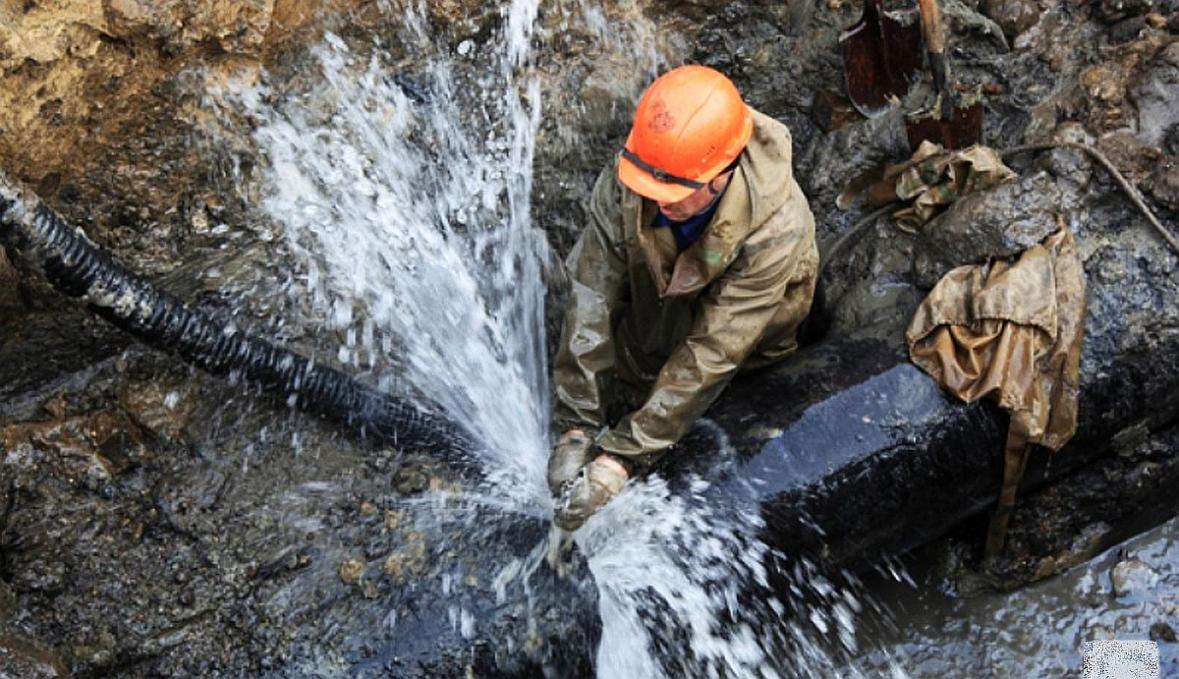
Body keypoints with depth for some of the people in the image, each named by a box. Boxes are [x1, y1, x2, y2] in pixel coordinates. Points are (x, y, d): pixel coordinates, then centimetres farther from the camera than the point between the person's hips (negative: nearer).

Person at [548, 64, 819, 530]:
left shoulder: (777, 225, -38)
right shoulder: (623, 182, -30)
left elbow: (713, 350, -38)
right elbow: (592, 300, -29)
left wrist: (621, 458, -39)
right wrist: (576, 430, -32)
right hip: (658, 302, 3)